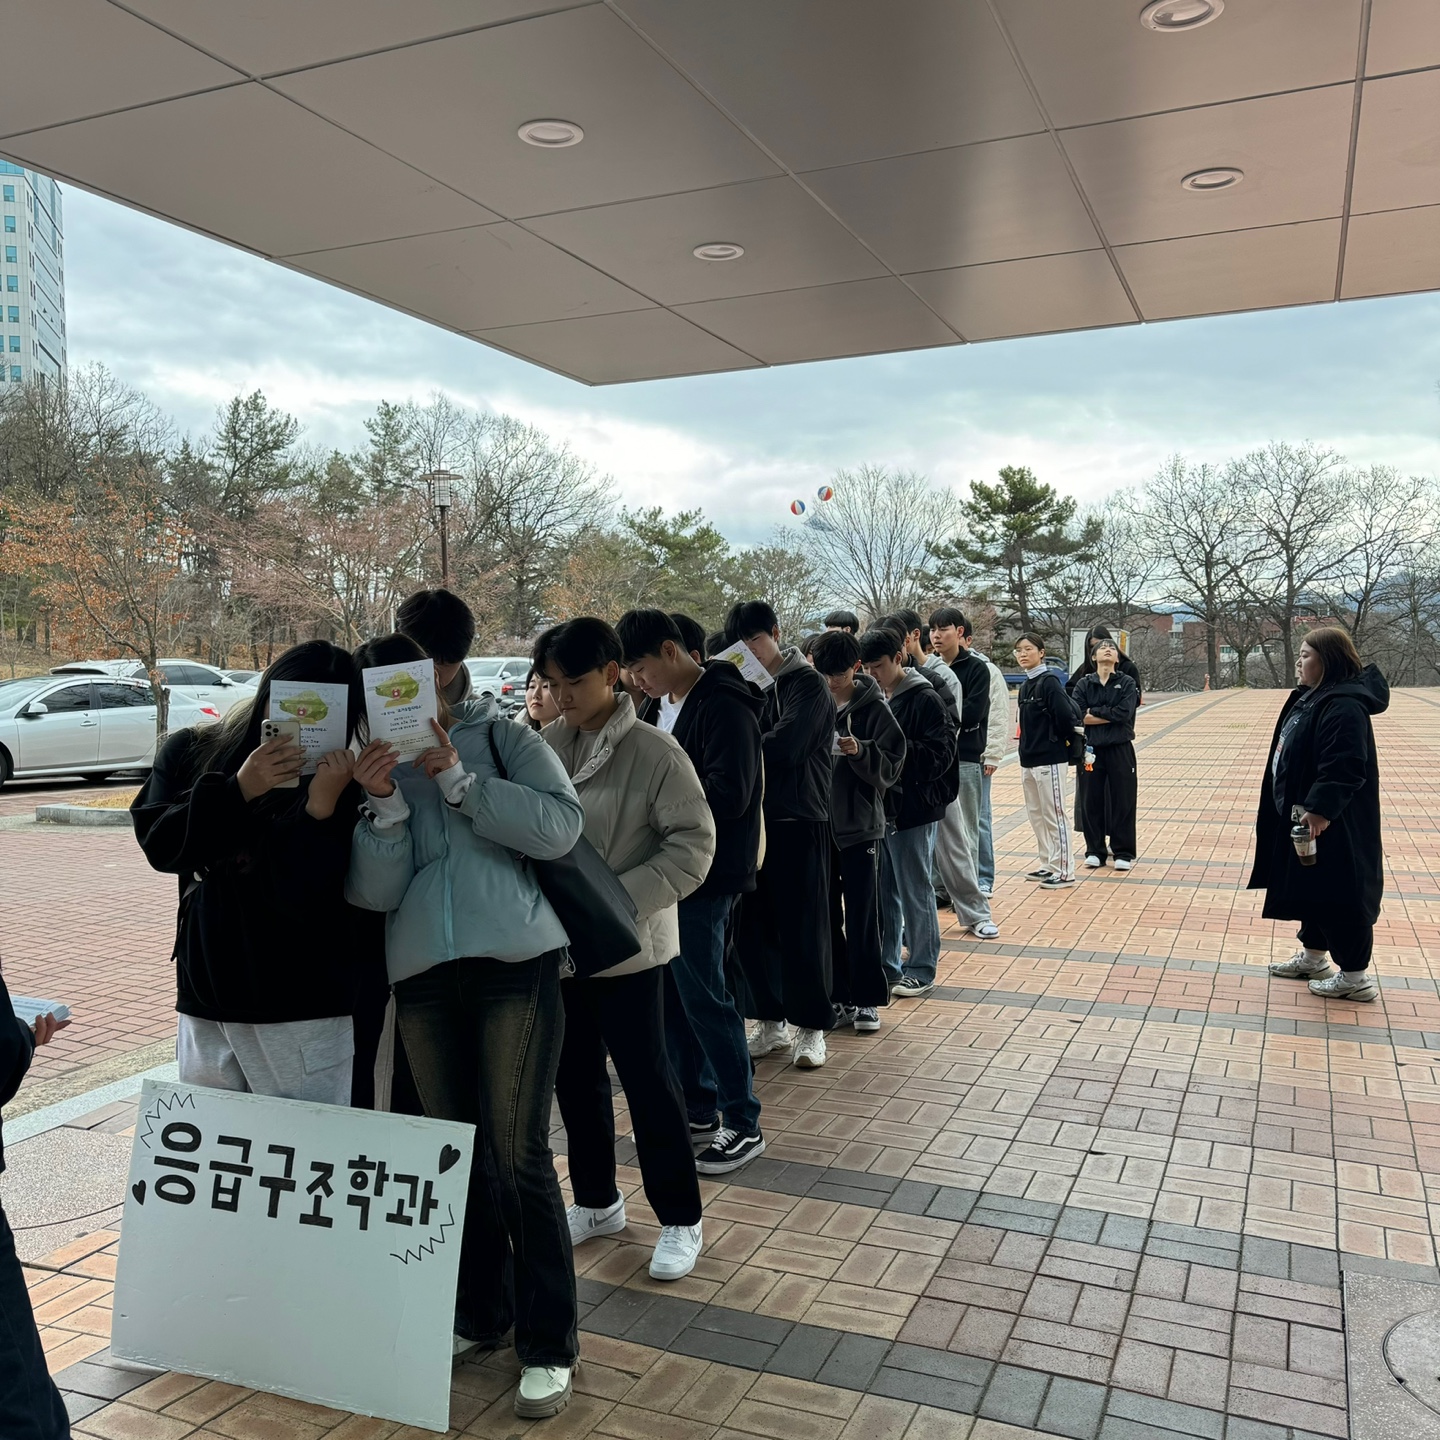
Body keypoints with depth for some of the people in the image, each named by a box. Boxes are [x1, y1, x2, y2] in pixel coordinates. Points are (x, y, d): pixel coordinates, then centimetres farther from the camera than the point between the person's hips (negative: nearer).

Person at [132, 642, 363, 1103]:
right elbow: (160, 845, -11)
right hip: (203, 1003, 4)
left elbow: (305, 903, -17)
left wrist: (319, 809, -28)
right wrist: (237, 791, -22)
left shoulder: (336, 786, -7)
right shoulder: (190, 752, 4)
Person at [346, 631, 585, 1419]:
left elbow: (560, 827, -10)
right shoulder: (378, 769, 12)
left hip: (516, 965, -4)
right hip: (422, 976, 4)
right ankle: (479, 1311, 32)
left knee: (517, 1155, -3)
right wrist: (385, 804, -13)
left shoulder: (503, 739, 5)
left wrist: (459, 779, -12)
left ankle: (549, 1344, 12)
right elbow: (374, 890, 1)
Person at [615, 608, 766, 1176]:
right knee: (671, 993, 14)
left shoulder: (723, 706, -16)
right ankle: (697, 1112, 27)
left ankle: (743, 1124, 11)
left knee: (703, 995, -3)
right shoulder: (665, 705, 13)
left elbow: (728, 795, -23)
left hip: (706, 876, -9)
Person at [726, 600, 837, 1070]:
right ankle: (771, 1022, 22)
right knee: (752, 926, 8)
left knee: (802, 928, 1)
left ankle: (811, 1027, 15)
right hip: (753, 819, 5)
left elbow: (784, 748, -19)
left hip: (799, 822, -5)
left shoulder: (806, 683, -7)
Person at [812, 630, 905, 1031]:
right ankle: (838, 997, 21)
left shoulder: (874, 708, -5)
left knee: (861, 917, 3)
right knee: (826, 916, 9)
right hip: (817, 823, 4)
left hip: (859, 825, -3)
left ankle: (867, 1000, 16)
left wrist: (860, 751, -23)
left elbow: (891, 765, -7)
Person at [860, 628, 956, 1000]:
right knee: (882, 892, 13)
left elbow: (940, 757, -16)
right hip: (878, 807, 7)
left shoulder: (924, 700, -10)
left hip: (912, 811, -6)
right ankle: (886, 966, 25)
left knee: (915, 893, 3)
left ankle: (922, 970, 16)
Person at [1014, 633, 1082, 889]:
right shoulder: (1026, 686, 12)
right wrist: (1027, 748, 9)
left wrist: (1060, 741, -7)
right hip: (1028, 760, 9)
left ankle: (1064, 871, 4)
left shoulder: (1049, 681, -13)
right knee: (1035, 814, 15)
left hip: (1049, 760, -9)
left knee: (1054, 815, -3)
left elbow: (1066, 715, -20)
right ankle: (1048, 865, 25)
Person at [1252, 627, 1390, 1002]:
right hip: (1304, 817, 11)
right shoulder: (1312, 696, 10)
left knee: (1338, 894, -1)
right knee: (1311, 886, 20)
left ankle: (1355, 976, 11)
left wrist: (1320, 809, -31)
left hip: (1334, 825, -11)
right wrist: (1306, 810, 21)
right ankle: (1313, 956, 35)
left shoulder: (1343, 705, -23)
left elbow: (1344, 768, -29)